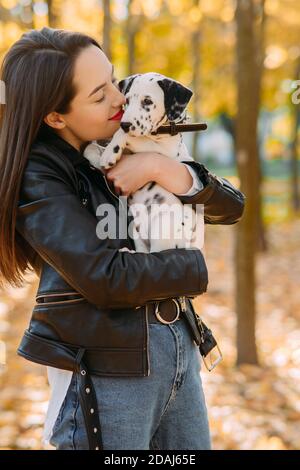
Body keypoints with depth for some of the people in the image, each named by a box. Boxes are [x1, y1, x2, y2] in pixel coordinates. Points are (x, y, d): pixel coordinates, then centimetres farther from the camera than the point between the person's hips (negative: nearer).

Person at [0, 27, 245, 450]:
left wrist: (166, 171, -13)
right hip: (107, 371, -6)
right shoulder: (36, 179, -11)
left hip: (180, 349, 6)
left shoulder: (125, 149, 7)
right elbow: (106, 278, -21)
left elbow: (232, 207, 3)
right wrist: (194, 267, -7)